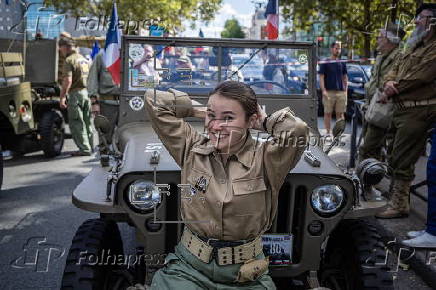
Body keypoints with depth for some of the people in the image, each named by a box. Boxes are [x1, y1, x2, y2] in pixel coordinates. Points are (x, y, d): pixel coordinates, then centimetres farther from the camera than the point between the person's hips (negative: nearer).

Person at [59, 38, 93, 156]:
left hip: (76, 93, -8)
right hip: (87, 92, 8)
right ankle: (90, 146, 21)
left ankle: (84, 149, -3)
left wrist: (62, 97, -17)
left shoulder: (69, 60, -10)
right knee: (87, 122, 14)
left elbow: (68, 81, -20)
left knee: (76, 123, -2)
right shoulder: (83, 58, 16)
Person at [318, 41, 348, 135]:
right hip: (329, 92, -3)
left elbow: (345, 77, 17)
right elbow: (321, 77, -2)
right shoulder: (325, 63, 3)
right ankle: (328, 132, 7)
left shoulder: (342, 63, 14)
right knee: (328, 113, 1)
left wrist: (345, 90, 7)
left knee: (340, 113, 5)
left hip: (341, 92, 3)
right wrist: (323, 90, -13)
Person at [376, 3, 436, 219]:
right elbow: (395, 68, 17)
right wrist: (389, 82, -6)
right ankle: (397, 195, 33)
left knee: (403, 160, -7)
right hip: (401, 109, 10)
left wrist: (393, 90, -12)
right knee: (397, 158, 19)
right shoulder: (415, 46, 20)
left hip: (418, 112, -10)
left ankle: (399, 205, 0)